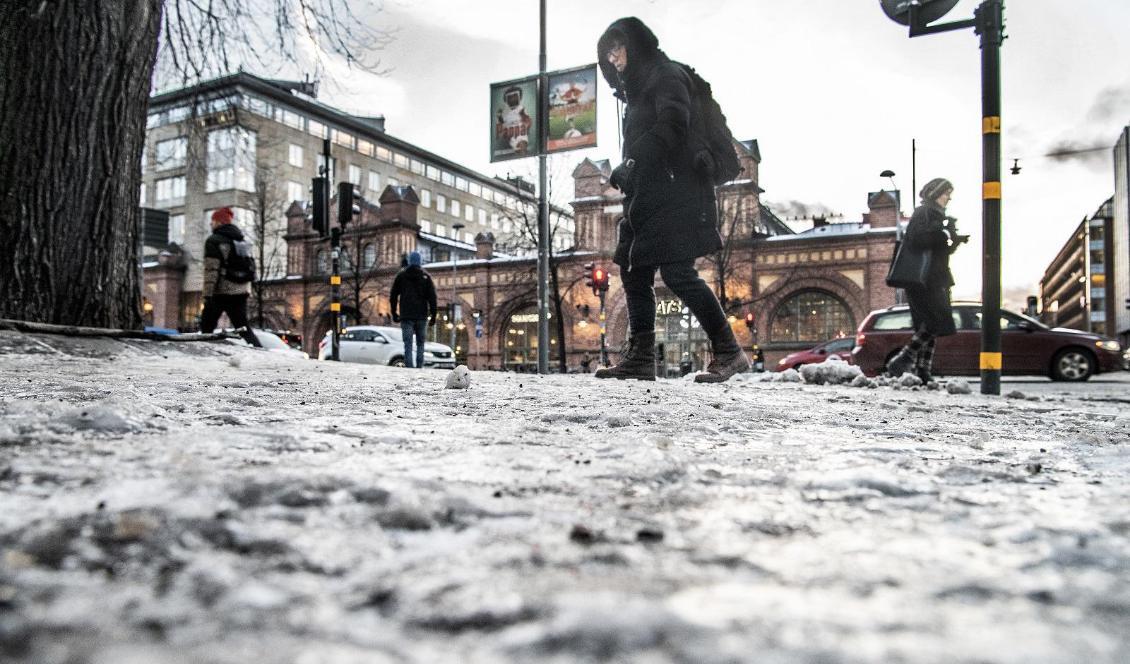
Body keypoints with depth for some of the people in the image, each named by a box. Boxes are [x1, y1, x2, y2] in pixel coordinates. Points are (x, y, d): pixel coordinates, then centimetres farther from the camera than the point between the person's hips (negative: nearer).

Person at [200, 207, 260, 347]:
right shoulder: (241, 240, 17)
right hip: (241, 292, 6)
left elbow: (211, 270, -13)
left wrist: (207, 295, -14)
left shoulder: (214, 240, -5)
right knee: (243, 327, 6)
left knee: (206, 326, 6)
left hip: (221, 292, -6)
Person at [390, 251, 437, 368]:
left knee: (408, 345, -2)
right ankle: (420, 367, 1)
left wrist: (394, 314, 13)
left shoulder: (401, 275, 6)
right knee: (420, 344, 8)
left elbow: (393, 296, 8)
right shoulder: (426, 276, 3)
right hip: (422, 316, 0)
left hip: (406, 316, 0)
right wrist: (433, 315, 2)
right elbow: (432, 297, -1)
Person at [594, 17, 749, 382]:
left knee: (678, 273, -17)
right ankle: (640, 359, 4)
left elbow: (672, 126, -18)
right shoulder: (638, 89, 27)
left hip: (673, 194, -10)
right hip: (648, 197, 10)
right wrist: (628, 174, 7)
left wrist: (629, 164, -24)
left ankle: (728, 352, -10)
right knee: (634, 272, 3)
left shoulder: (665, 74, -1)